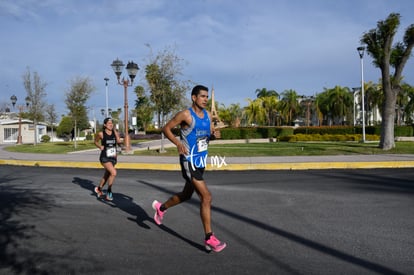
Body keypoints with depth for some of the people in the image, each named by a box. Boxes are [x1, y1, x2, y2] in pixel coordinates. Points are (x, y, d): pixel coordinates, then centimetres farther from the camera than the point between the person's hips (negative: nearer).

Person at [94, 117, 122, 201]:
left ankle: (99, 189, 45)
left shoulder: (115, 133, 1)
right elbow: (96, 141, 13)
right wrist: (100, 147, -5)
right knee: (113, 173, -23)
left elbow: (119, 142, -12)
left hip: (113, 158, 5)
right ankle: (109, 192, -6)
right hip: (104, 158, -5)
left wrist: (115, 132, -22)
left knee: (107, 175, 19)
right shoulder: (101, 134, -5)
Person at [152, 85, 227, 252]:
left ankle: (161, 208, 47)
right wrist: (178, 143, -23)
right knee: (206, 197, -13)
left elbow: (209, 134, 17)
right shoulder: (185, 115, -13)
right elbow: (166, 128, -8)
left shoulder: (208, 115, 8)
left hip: (201, 161, 8)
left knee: (186, 195, 22)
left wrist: (213, 134, -8)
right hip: (189, 161, -8)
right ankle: (209, 239, -3)